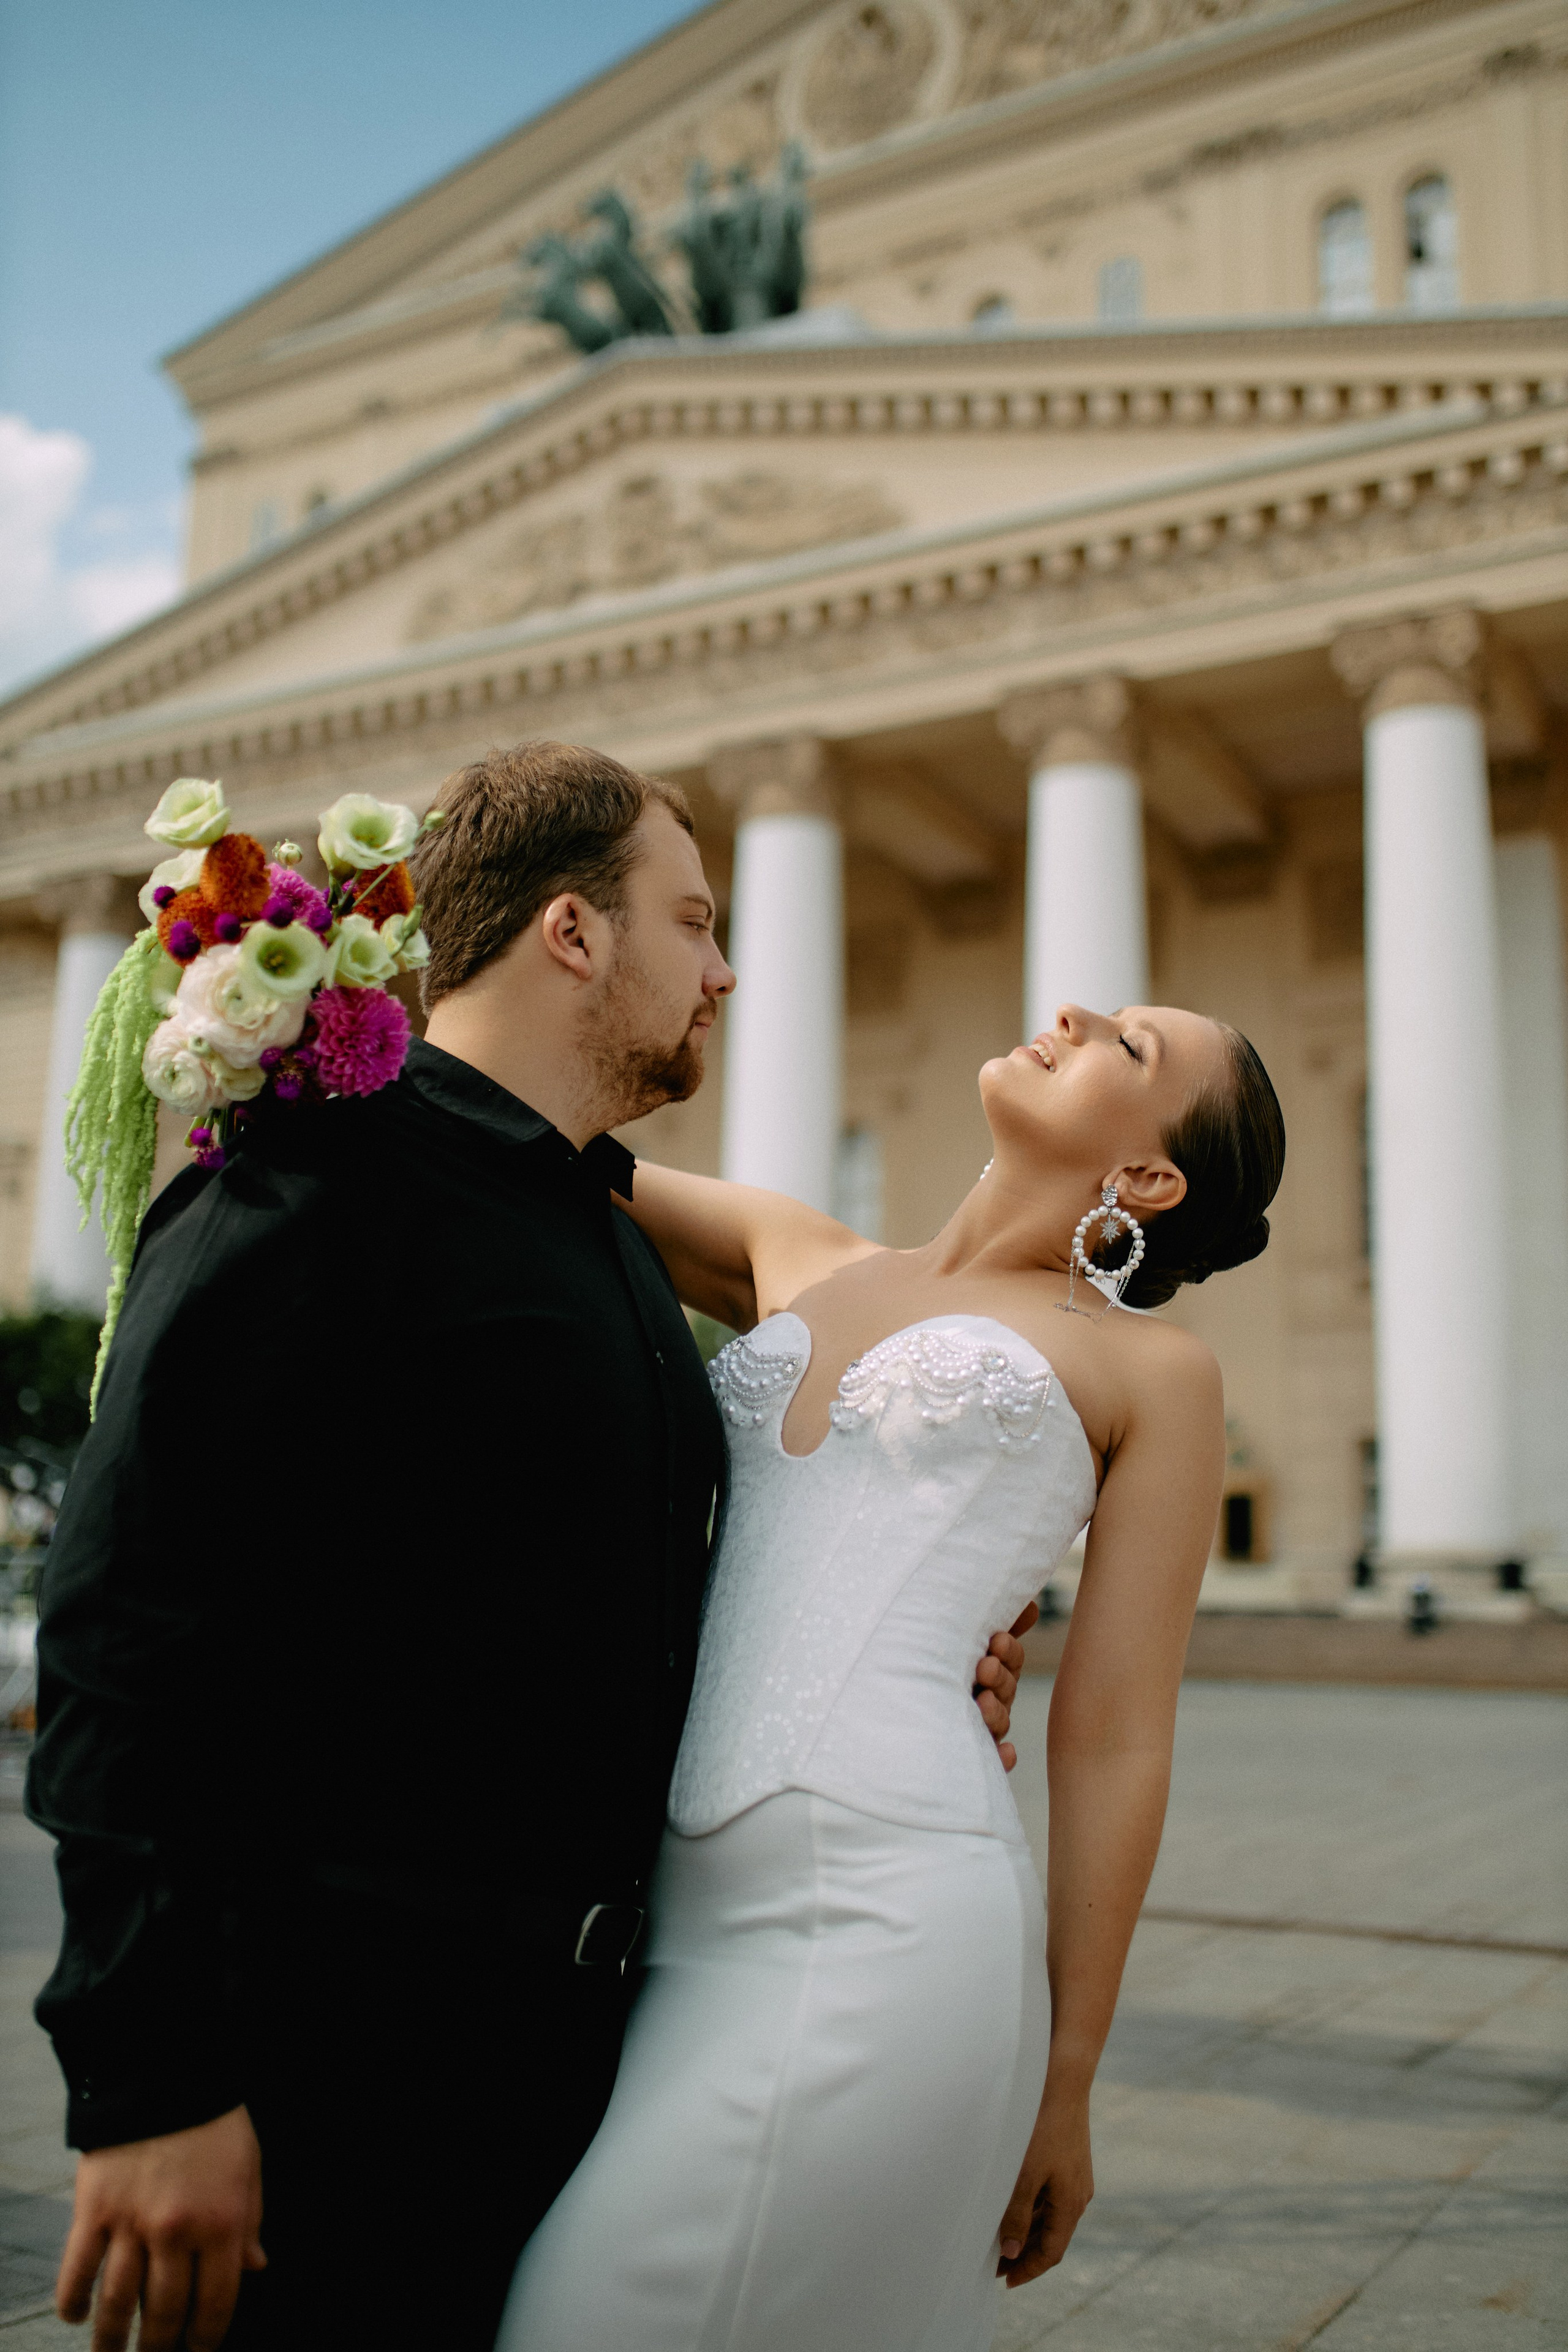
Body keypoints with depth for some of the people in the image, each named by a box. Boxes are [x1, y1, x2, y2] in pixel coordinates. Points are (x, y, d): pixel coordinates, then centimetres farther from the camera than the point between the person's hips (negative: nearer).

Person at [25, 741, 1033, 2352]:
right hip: (333, 2038, -8)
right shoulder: (319, 1195, -13)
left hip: (566, 2023, 8)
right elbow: (126, 1631, -18)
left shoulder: (616, 1244, 15)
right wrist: (147, 2085, -21)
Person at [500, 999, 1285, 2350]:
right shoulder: (798, 1261, 18)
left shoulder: (1154, 1372, 6)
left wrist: (1064, 2082, 2)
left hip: (876, 1927, -5)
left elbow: (1113, 1743, 2)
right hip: (682, 1909, 5)